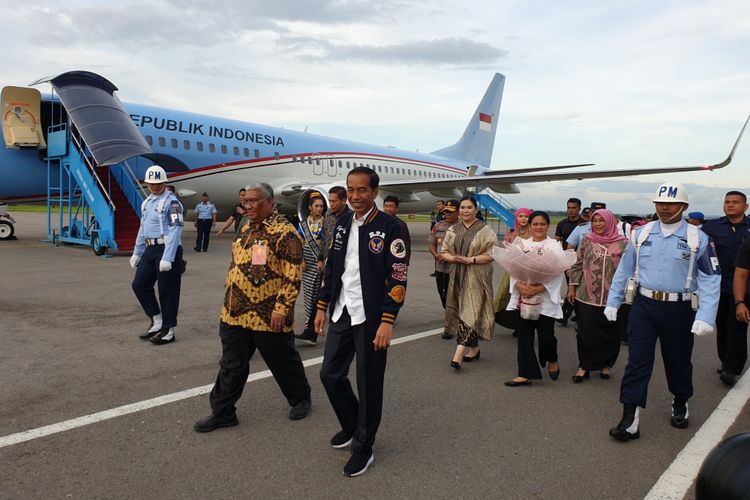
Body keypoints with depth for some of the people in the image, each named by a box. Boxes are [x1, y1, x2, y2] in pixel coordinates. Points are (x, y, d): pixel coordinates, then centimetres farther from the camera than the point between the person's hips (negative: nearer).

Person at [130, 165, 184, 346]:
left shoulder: (171, 201, -11)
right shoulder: (147, 202, 16)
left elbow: (175, 230, -19)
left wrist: (167, 258, -25)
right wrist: (137, 253, 21)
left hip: (167, 250, -9)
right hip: (150, 249, 9)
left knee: (167, 291, -1)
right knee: (139, 284, 9)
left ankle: (168, 331, 11)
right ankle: (157, 322, 22)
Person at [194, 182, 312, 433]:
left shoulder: (284, 231, -14)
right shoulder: (246, 229, 13)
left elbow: (292, 275, -18)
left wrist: (282, 308, -21)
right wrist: (229, 301, 20)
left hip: (268, 315, -7)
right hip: (235, 313, 7)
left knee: (282, 361, 11)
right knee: (231, 365, 13)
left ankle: (301, 399, 33)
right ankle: (222, 412, 24)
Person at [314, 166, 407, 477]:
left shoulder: (389, 227, -11)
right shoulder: (342, 223, 8)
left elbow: (398, 278, -14)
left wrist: (387, 322, -18)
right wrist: (322, 307, 13)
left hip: (371, 317, -6)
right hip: (341, 313, 6)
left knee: (368, 384, 5)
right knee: (330, 374, 12)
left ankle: (363, 447, 24)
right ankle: (351, 425, 37)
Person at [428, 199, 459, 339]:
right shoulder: (438, 226, 10)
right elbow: (431, 243, 11)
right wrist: (436, 255, -7)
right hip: (440, 267, 6)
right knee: (443, 296, 15)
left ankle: (449, 325, 9)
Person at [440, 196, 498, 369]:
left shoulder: (485, 230, -4)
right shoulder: (453, 229, 10)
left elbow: (492, 254, -9)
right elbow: (444, 251, 11)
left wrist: (470, 260, -18)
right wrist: (453, 258, -11)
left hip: (476, 277, -5)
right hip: (457, 276, 5)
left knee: (471, 312, -10)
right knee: (461, 311, 9)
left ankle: (459, 352, -14)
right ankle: (474, 348, 22)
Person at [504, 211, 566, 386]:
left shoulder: (555, 245, -2)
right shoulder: (522, 244, 8)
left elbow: (558, 272, -8)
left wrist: (539, 288, -18)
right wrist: (519, 285, -14)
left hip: (546, 297, -3)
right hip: (524, 296, 3)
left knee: (546, 335, 0)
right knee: (524, 336, 5)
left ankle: (552, 360, 33)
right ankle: (526, 374, 14)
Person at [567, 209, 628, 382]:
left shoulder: (622, 243, -1)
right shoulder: (587, 240, 3)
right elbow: (578, 265, 8)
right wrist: (572, 287, 5)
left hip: (612, 297, 0)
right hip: (587, 296, 1)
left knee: (610, 333, 9)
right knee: (585, 332, 5)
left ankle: (605, 364, 29)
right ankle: (584, 366, 19)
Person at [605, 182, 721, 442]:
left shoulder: (697, 238, -5)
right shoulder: (641, 234, 2)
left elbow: (711, 279, -8)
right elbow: (624, 270, 9)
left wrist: (706, 317, -17)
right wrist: (612, 302, 9)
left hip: (679, 310, -1)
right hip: (644, 306, 1)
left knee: (678, 361, 16)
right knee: (637, 361, -2)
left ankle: (680, 404, 43)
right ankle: (630, 420, 1)